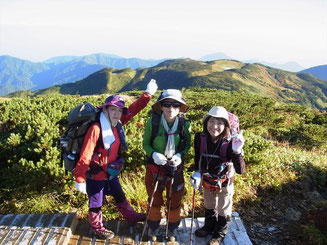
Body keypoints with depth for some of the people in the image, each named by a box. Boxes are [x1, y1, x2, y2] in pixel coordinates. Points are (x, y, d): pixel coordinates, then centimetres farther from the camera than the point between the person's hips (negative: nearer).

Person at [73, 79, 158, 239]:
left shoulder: (117, 124, -6)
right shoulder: (96, 129, -27)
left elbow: (133, 109, 1)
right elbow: (85, 155, -26)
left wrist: (147, 94, -3)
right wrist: (79, 179, -24)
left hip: (111, 172, 7)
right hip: (95, 176, -7)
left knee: (120, 196, 27)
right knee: (96, 203, 14)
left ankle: (131, 216, 48)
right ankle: (97, 229, 38)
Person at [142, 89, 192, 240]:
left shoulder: (185, 124, -14)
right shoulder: (152, 122, -18)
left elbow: (187, 144, 1)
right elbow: (146, 144, -6)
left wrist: (180, 155, -18)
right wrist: (153, 154, -25)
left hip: (176, 168, 1)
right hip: (155, 167, -1)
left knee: (174, 201, 17)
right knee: (155, 200, 19)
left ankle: (172, 229, 45)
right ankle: (153, 228, 46)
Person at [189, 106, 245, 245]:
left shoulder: (230, 143, -31)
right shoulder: (200, 138, -21)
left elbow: (240, 170, -35)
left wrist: (237, 152, -49)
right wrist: (197, 173, -10)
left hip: (224, 183, -3)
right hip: (207, 180, 3)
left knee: (223, 210, 22)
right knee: (209, 207, 29)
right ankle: (209, 227, 57)